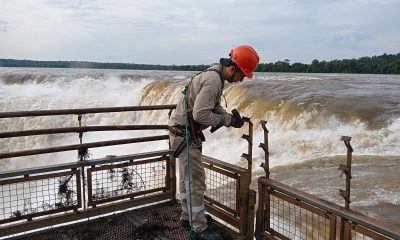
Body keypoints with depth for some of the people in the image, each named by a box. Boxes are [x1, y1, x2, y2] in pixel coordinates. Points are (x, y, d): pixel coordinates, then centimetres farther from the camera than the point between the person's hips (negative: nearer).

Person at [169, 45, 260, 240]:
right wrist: (227, 120, -17)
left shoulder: (214, 74, 8)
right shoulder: (213, 80, -24)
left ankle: (188, 216, 36)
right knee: (196, 181, -3)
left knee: (186, 177, 20)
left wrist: (230, 117, -1)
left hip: (183, 130, 11)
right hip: (185, 133, -11)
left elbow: (214, 105, 16)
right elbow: (200, 114, -30)